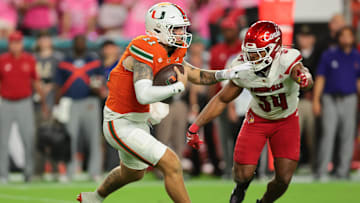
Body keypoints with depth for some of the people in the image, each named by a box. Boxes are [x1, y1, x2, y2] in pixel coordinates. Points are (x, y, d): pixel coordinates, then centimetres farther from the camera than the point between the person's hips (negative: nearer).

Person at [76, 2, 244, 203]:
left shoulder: (172, 54, 2)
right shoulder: (145, 50, -26)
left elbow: (197, 75, 12)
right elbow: (144, 95, -37)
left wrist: (225, 74, -4)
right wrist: (178, 87, -27)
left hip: (138, 122, 10)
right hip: (120, 124, -10)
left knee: (133, 173, 32)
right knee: (171, 165, -17)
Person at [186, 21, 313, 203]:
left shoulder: (286, 60, -31)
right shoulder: (243, 69, -21)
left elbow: (302, 73, -53)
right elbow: (222, 99, -9)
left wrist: (303, 77, -79)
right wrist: (196, 125, -13)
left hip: (286, 121, -1)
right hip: (257, 118, 2)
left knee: (284, 179, -9)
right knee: (243, 174, -7)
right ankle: (242, 184, 33)